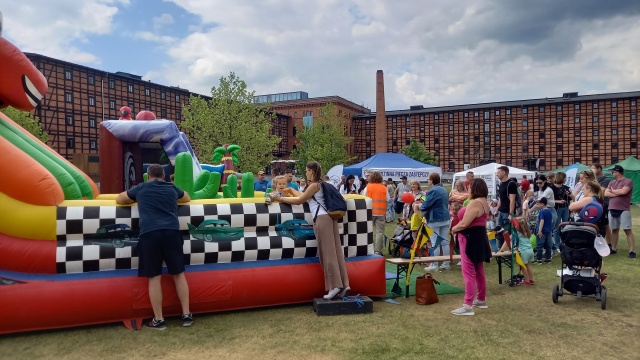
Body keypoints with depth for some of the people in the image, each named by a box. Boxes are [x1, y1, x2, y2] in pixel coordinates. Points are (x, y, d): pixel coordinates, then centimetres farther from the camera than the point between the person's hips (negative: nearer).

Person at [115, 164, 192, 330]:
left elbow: (119, 199, 34)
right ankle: (186, 315, 13)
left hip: (149, 233, -1)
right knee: (179, 274, 10)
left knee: (154, 278, 4)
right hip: (172, 232, 2)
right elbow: (187, 198, 42)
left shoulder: (141, 188, 18)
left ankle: (159, 320, 10)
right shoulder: (172, 188, 21)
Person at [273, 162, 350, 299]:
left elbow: (299, 201, -5)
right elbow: (303, 196, 29)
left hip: (322, 218, -9)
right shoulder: (318, 185, 22)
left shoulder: (314, 185, -5)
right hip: (329, 217, 9)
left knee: (327, 252, -8)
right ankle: (343, 284, 5)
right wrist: (291, 190, 41)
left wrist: (281, 199, 3)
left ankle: (335, 285, -8)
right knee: (335, 250, 5)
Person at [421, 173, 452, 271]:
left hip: (435, 220, -8)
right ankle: (446, 263, 15)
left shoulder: (433, 191, -16)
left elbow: (426, 205, -19)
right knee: (445, 242, 10)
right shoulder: (444, 190, 12)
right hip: (446, 219, 8)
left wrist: (420, 207, 3)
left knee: (434, 243, -2)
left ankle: (434, 264, 1)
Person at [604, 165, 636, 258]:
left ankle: (632, 251, -4)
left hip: (624, 210, -6)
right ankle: (613, 248, 20)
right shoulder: (612, 183, 14)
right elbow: (606, 193, 4)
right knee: (614, 229, 12)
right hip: (612, 210, 6)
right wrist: (617, 193, -10)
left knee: (628, 230, -5)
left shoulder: (628, 181, -5)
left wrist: (613, 191, -2)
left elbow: (624, 191, -21)